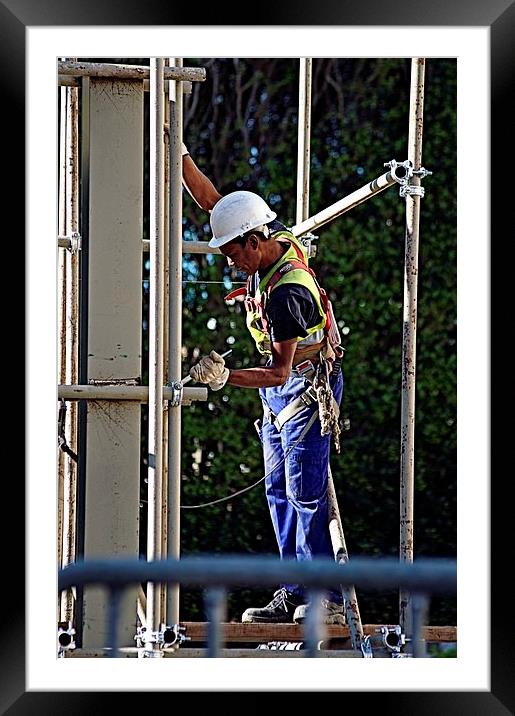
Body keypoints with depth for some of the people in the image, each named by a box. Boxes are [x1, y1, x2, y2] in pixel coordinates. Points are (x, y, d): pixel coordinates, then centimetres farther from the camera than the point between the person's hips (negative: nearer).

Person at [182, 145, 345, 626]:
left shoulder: (286, 294, -29)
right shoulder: (275, 240, -4)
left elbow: (279, 371, -24)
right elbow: (210, 199, 5)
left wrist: (226, 377, -32)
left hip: (307, 388, -10)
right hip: (278, 394, 10)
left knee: (305, 493, -11)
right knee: (279, 493, 8)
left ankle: (327, 598, -9)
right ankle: (294, 593, 9)